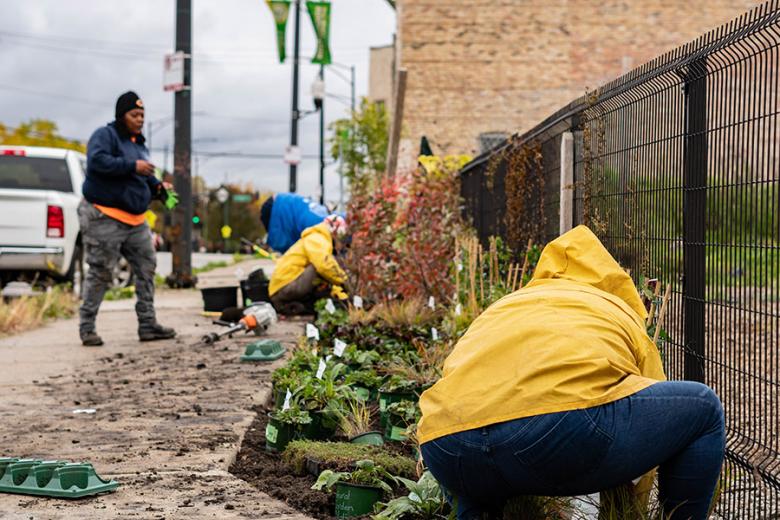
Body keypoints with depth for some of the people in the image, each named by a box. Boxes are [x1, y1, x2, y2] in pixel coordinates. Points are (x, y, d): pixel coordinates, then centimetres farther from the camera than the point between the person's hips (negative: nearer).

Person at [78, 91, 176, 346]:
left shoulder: (138, 143, 19)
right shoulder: (105, 135, -7)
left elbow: (144, 179, 27)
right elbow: (97, 161, -25)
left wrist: (157, 187, 5)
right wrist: (132, 166, -26)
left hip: (135, 220, 8)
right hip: (104, 218, -8)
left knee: (146, 268, 6)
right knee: (100, 273, -6)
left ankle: (148, 325, 11)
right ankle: (87, 328, 2)